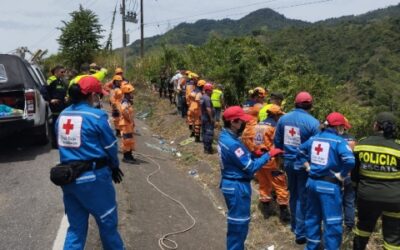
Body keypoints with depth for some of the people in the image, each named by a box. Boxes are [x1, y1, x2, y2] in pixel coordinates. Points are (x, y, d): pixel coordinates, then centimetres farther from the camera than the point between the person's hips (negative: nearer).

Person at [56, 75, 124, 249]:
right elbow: (110, 146, -8)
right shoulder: (96, 116, -15)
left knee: (75, 226, 18)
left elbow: (63, 144, 9)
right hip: (93, 176, -6)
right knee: (107, 222, 15)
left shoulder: (62, 116, 4)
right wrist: (114, 166, 10)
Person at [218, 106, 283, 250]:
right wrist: (268, 155, -13)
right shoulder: (232, 143, -26)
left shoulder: (225, 137, 4)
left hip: (230, 183, 10)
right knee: (239, 224, 5)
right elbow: (250, 167, -21)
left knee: (235, 222, 23)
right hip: (237, 187, -10)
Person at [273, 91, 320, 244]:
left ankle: (294, 225, 37)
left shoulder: (283, 119, -1)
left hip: (288, 162, 5)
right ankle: (301, 232, 13)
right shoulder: (313, 122, -16)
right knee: (303, 197, 6)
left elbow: (277, 142, 6)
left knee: (293, 194, 21)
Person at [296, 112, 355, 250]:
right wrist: (341, 175, -14)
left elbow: (300, 151, 19)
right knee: (332, 221, 5)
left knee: (312, 216, 21)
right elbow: (350, 161, -27)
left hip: (312, 182, 7)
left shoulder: (314, 138, 8)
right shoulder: (339, 141, -13)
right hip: (330, 185, -7)